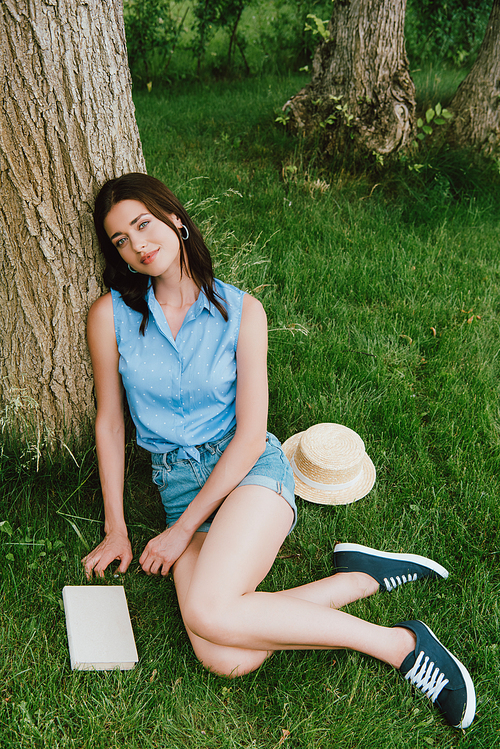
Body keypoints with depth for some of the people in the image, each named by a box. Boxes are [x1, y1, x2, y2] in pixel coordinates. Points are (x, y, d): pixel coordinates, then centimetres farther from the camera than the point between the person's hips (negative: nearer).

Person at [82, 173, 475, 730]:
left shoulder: (241, 311, -4)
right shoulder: (110, 316, -1)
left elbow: (250, 435, -7)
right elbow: (109, 422, 7)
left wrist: (185, 527, -10)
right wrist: (115, 529, 7)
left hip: (249, 468, -2)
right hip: (177, 481, 3)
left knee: (209, 614, -30)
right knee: (224, 659, -22)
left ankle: (400, 644, -13)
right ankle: (361, 578, -3)